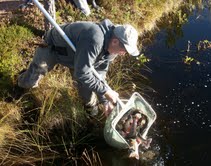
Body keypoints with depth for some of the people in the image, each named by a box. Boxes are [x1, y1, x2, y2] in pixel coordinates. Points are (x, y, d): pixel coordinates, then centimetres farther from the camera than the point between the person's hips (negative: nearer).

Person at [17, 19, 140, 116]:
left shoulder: (111, 46, -16)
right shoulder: (94, 40, -45)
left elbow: (100, 72, -5)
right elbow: (82, 73, -42)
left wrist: (105, 101, -8)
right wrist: (106, 92, -35)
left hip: (74, 52, 7)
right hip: (52, 48, -6)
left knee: (90, 79, 1)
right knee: (29, 83, 1)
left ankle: (90, 104, 32)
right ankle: (25, 79, 38)